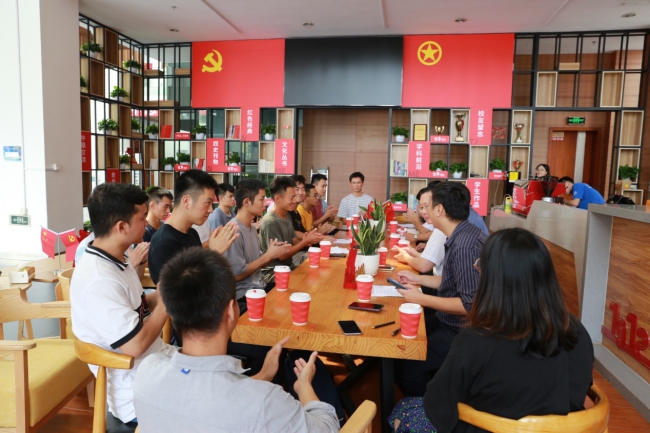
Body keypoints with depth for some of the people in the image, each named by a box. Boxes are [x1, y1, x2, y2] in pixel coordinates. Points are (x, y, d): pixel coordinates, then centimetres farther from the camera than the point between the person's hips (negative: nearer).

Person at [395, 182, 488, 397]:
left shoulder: (465, 246, -28)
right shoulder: (462, 235, 2)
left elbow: (470, 304, -28)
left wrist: (422, 299, -21)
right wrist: (417, 278, 13)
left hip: (461, 330, -10)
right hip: (451, 320, 10)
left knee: (406, 365, -14)